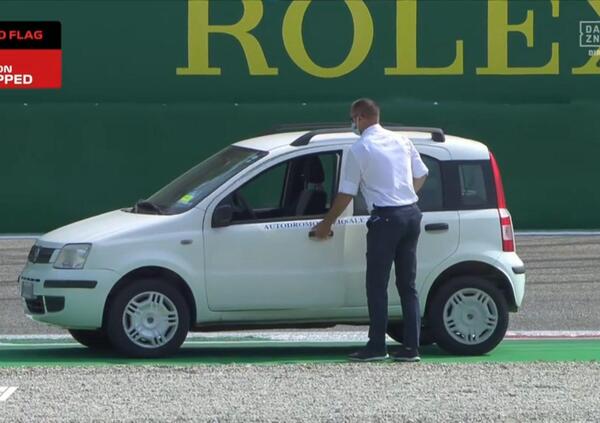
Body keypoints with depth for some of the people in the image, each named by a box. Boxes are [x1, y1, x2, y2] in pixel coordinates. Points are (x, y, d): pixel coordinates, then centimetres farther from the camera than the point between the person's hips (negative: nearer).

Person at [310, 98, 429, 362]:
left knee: (377, 284, 0)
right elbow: (421, 176, 17)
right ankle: (411, 348, 6)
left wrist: (326, 225, 9)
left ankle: (376, 346, -3)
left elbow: (346, 194, -1)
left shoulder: (359, 149, -5)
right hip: (411, 214, 6)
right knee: (407, 285, 9)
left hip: (385, 218, -6)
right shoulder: (401, 141, 11)